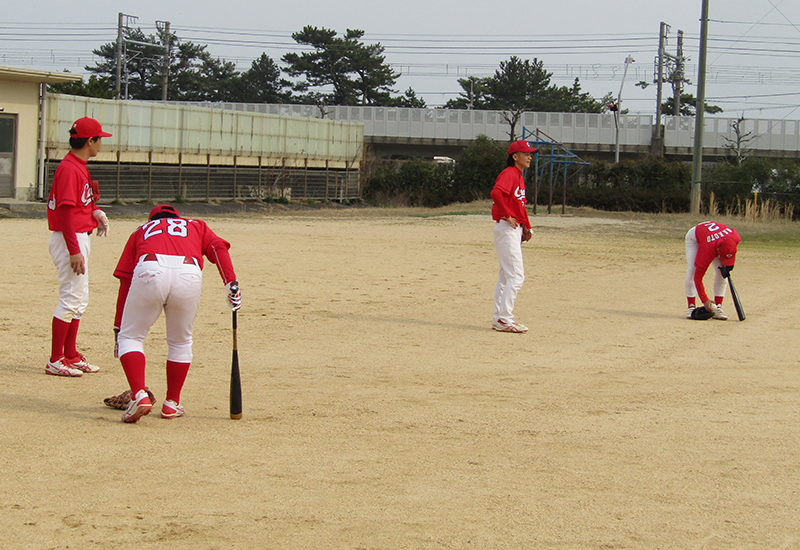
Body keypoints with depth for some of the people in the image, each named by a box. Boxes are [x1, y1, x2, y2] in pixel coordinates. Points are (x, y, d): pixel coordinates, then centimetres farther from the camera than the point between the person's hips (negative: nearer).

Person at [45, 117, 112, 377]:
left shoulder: (79, 166, 13)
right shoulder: (69, 168, -18)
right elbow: (65, 210, -23)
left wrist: (96, 212, 1)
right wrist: (74, 251, -26)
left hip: (79, 237, 11)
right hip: (70, 239, -11)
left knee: (79, 299, 15)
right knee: (71, 298, -8)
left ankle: (71, 355, 23)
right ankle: (55, 361, -4)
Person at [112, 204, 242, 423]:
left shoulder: (141, 230, 36)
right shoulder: (196, 226, 37)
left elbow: (125, 280, 29)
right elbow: (218, 247, 14)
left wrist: (119, 327, 31)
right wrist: (231, 284, 4)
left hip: (149, 273, -1)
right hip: (188, 275, 1)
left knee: (130, 337, 16)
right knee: (181, 342, 24)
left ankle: (139, 396, -3)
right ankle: (171, 404, 25)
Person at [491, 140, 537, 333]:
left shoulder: (519, 177, 18)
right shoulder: (509, 174, -13)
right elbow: (496, 192, -32)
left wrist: (526, 226, 15)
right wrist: (508, 216, -24)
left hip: (516, 229, 10)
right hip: (507, 228, -10)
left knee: (506, 275, 13)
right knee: (516, 276, -11)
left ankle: (500, 319, 18)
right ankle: (504, 319, -10)